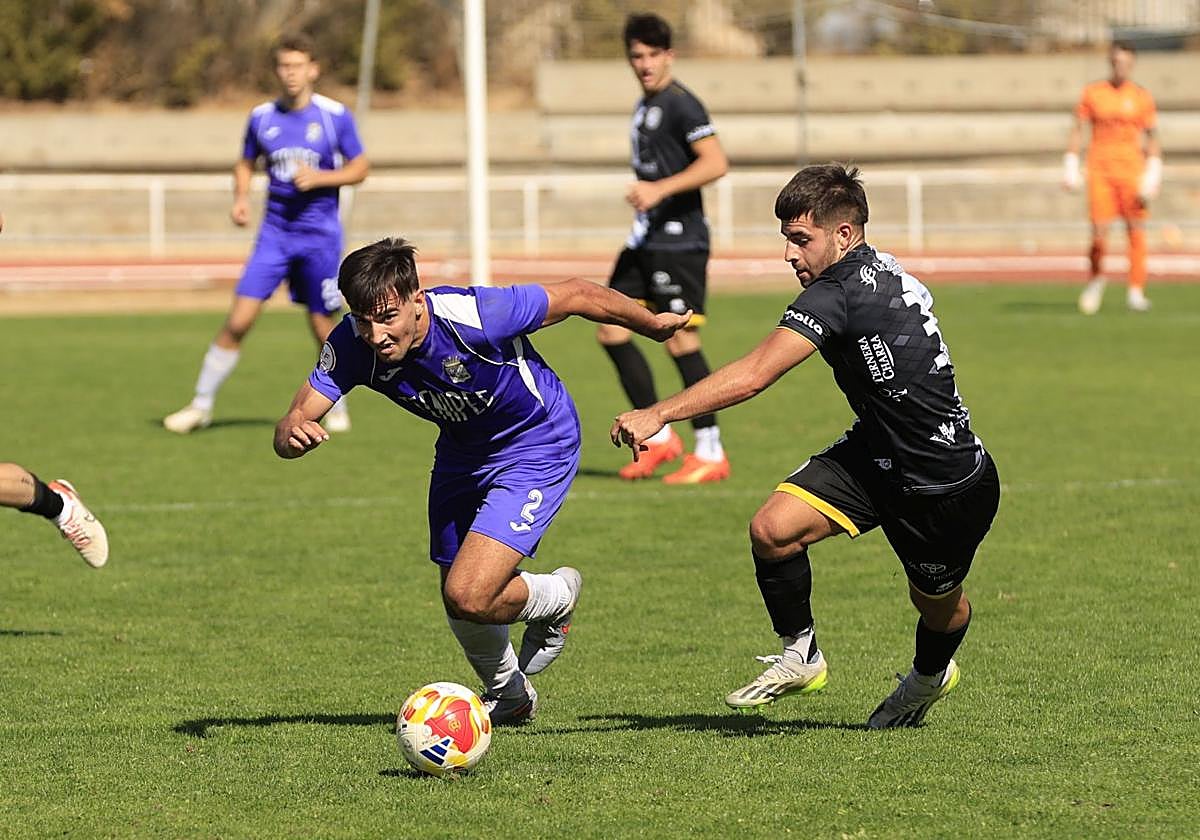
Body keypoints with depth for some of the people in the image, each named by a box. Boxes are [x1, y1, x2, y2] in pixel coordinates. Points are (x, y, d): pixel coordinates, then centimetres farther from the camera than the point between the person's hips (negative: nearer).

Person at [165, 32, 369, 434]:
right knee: (238, 320, -7)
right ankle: (201, 405, 2)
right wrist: (241, 198, -1)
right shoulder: (262, 117, 3)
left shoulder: (336, 116, -5)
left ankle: (337, 407, 27)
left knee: (322, 326, 5)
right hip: (275, 232, 2)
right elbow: (245, 163, 18)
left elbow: (359, 168, 1)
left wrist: (318, 177, -15)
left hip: (320, 235, -2)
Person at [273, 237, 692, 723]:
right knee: (459, 603, 16)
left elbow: (577, 295, -21)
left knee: (469, 598, -19)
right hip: (462, 454, 6)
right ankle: (507, 693, 48)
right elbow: (291, 426, -23)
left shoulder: (475, 317, -36)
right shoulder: (353, 344, -23)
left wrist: (652, 324, -5)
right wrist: (293, 436, -49)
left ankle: (557, 598, 15)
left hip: (537, 445, -6)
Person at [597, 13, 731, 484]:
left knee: (680, 341, -8)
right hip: (646, 240, 10)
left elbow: (716, 163, -22)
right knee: (611, 330, 7)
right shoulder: (645, 107, 16)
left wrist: (660, 189, -28)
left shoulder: (680, 105, -12)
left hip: (678, 241, -10)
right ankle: (657, 437, 13)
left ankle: (710, 454, 0)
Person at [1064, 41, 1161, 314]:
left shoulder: (1142, 97, 4)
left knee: (1136, 229, -4)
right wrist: (1070, 166, -1)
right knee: (1099, 230, -8)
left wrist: (1153, 174, -4)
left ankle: (1136, 291, 2)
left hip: (1132, 167, 0)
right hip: (1100, 168, 0)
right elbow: (1077, 130, 7)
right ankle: (1095, 279, 18)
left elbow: (1152, 137, 6)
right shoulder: (1092, 92, 5)